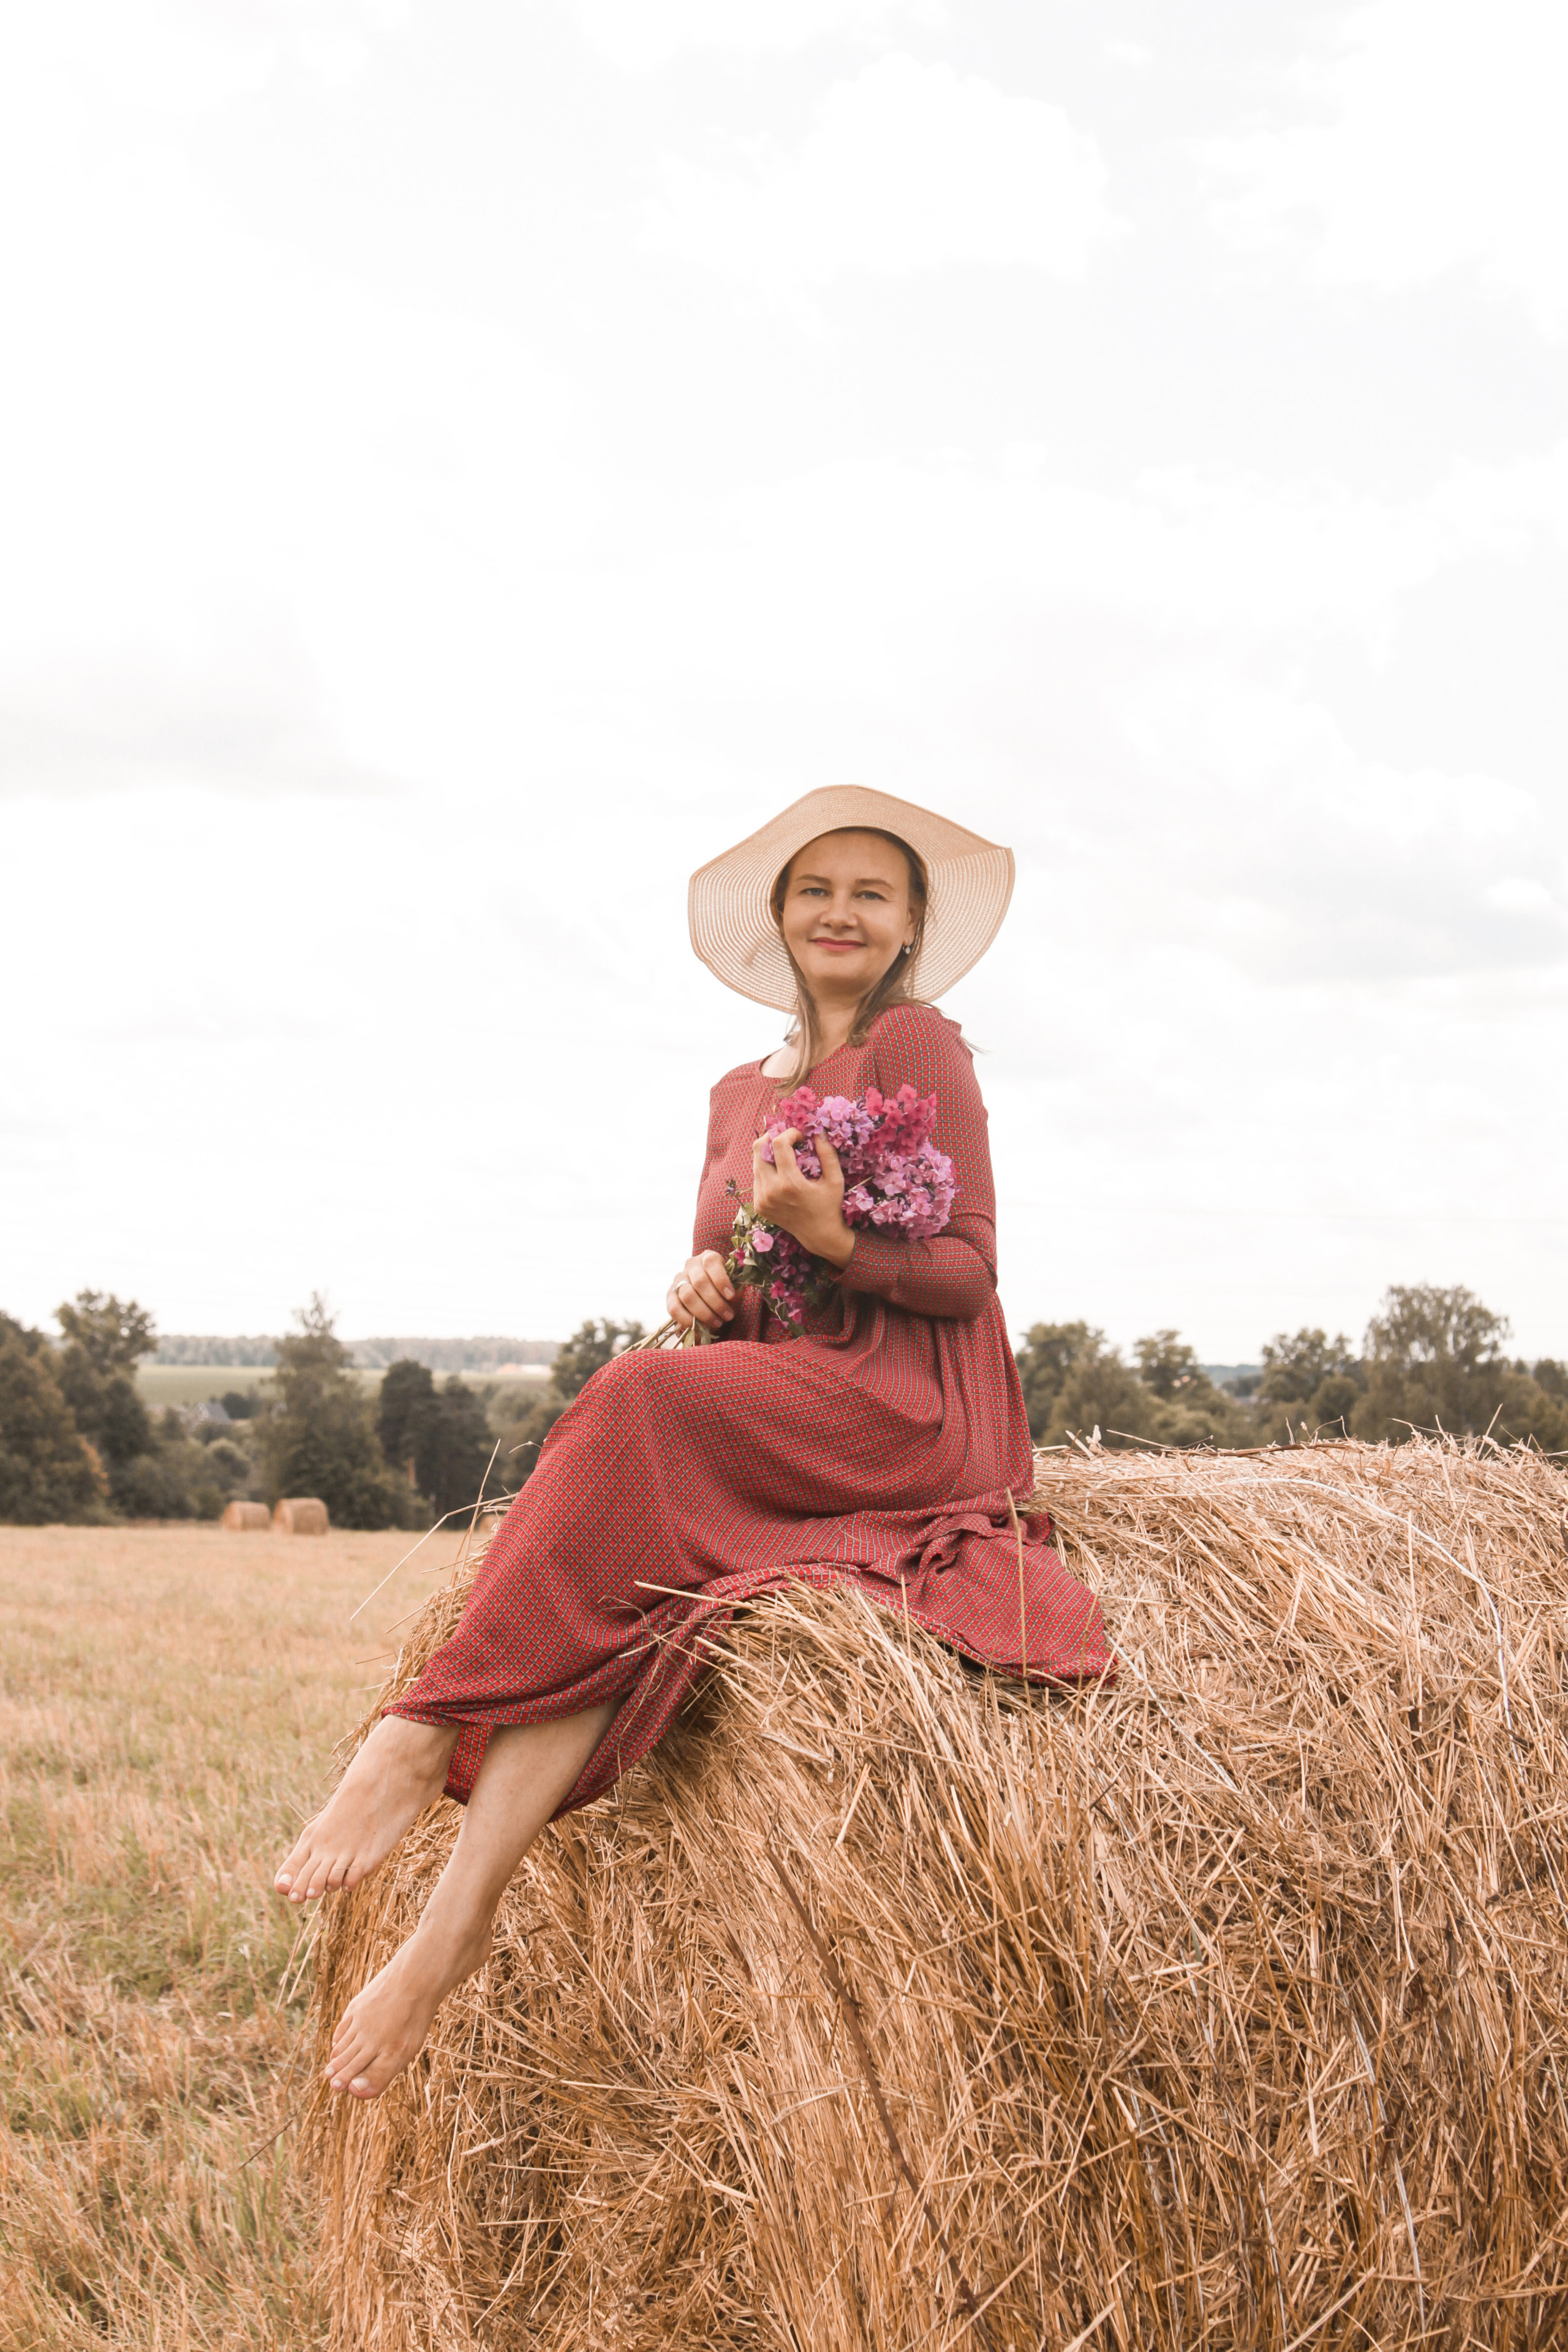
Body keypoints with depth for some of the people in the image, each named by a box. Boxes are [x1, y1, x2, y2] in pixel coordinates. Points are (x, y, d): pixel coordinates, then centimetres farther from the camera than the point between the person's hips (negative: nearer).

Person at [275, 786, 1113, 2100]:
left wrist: (828, 1237, -24)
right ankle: (468, 1924, -38)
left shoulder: (917, 1043, 0)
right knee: (619, 1578, -27)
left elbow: (967, 1276, -6)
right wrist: (704, 1287, -3)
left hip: (914, 1412, -6)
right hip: (763, 1417, 6)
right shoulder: (738, 1092, 21)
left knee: (638, 1405, -33)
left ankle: (425, 1742, -32)